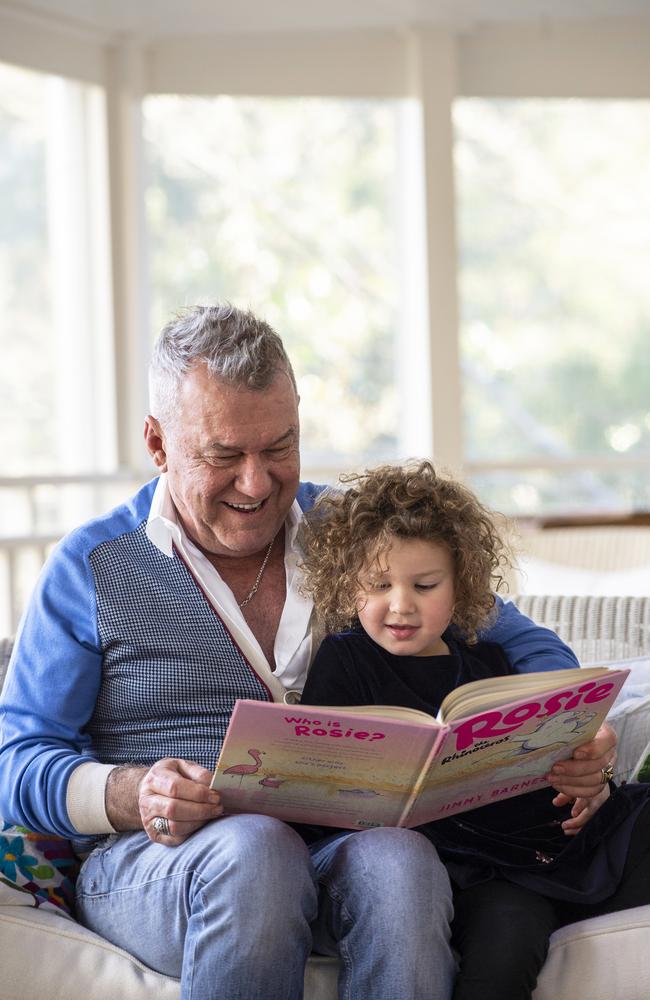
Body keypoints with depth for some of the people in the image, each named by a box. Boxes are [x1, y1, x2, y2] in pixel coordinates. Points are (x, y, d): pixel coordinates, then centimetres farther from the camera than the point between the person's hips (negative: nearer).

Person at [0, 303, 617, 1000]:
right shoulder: (91, 569, 7)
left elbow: (520, 644, 18)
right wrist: (134, 796, -19)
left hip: (339, 843, 1)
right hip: (148, 863, -1)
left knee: (397, 859, -34)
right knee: (254, 848, -36)